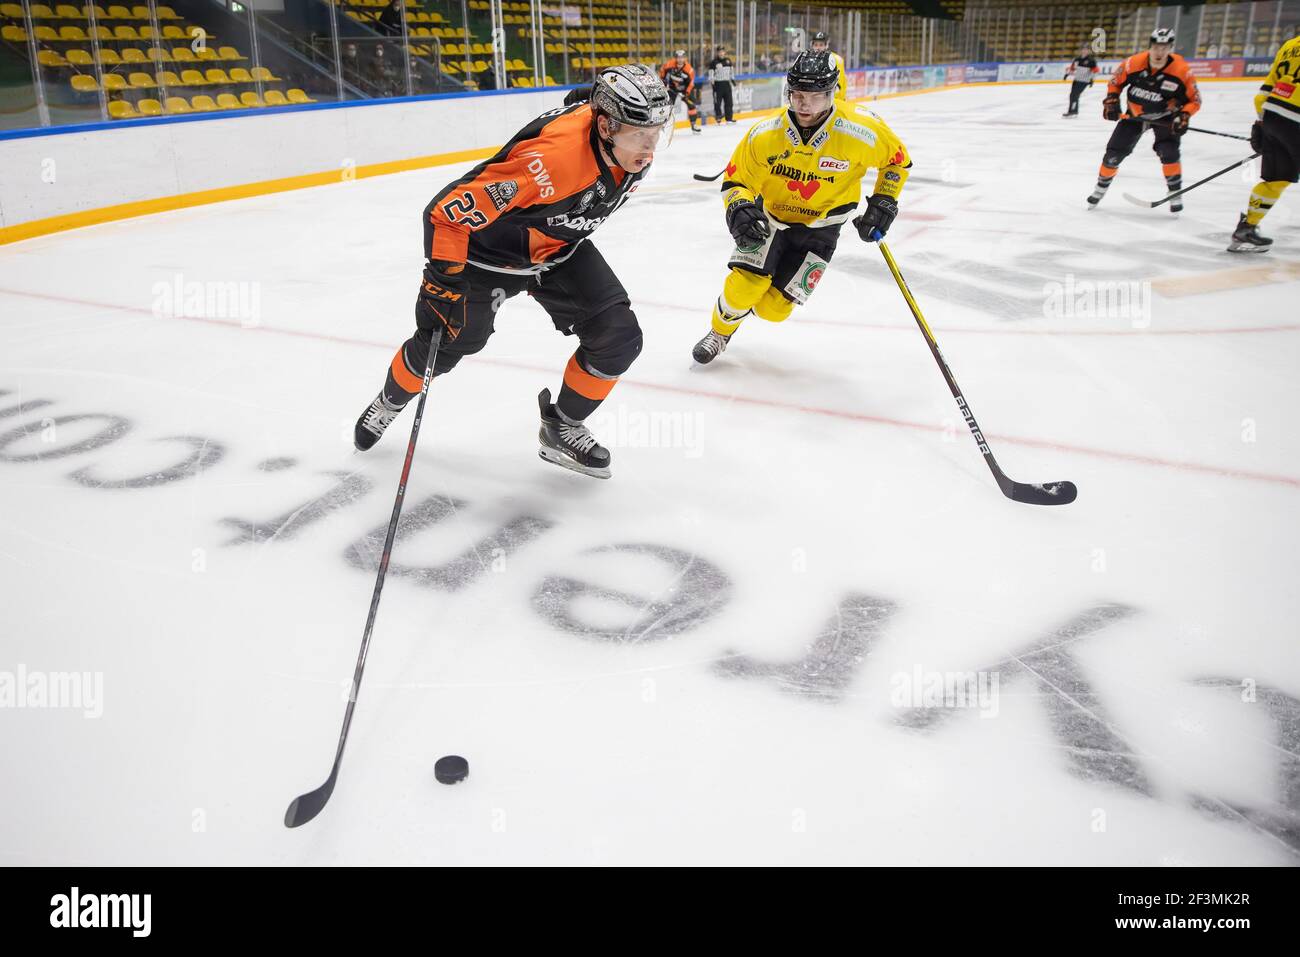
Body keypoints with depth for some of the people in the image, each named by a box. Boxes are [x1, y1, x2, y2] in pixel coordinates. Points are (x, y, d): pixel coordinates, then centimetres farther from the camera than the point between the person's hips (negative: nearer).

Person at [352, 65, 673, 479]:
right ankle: (390, 401, 44)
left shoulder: (632, 146, -16)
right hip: (486, 249, -6)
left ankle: (561, 428, 14)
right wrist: (444, 279, -32)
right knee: (443, 345, 10)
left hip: (558, 247, 6)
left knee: (619, 338, -8)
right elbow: (449, 211, -35)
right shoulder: (554, 155, -41)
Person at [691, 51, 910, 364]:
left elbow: (897, 158, -3)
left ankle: (752, 299, 33)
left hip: (819, 227, 0)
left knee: (773, 309, -6)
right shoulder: (764, 134, -21)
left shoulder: (861, 132, -23)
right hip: (769, 213, 0)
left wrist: (884, 202, -10)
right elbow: (736, 180, -10)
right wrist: (739, 209, -30)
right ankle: (719, 332, 13)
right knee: (744, 285, -20)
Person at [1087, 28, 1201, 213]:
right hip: (1135, 114, 2)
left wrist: (1184, 116, -29)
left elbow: (1194, 100, -14)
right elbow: (1115, 82, -1)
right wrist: (1111, 100, -14)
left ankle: (1175, 193, -6)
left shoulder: (1181, 70, -24)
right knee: (1114, 151, 0)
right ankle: (1101, 187, 23)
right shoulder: (1134, 63, -21)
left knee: (1168, 150, -22)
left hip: (1165, 116, -2)